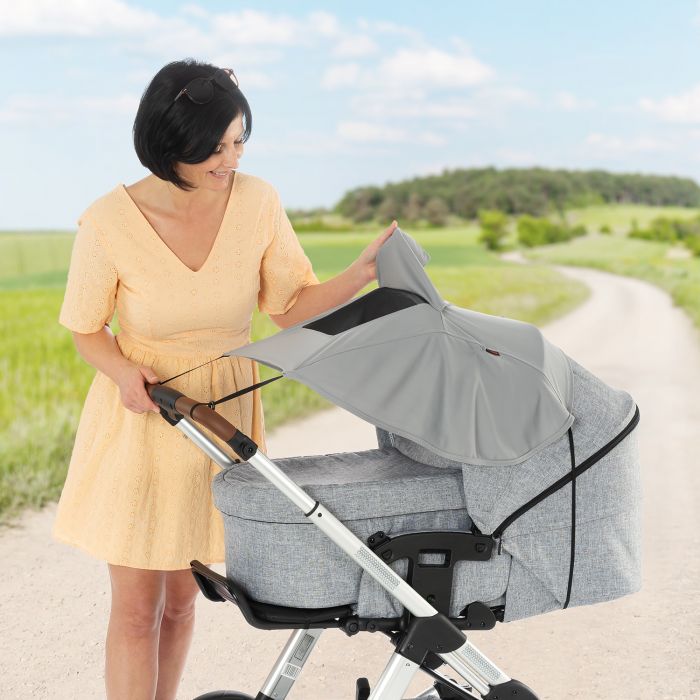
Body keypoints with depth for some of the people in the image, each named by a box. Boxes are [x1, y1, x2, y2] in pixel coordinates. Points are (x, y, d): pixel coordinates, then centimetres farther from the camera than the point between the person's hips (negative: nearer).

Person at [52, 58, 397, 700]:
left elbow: (291, 306, -3)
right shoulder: (109, 223, -18)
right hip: (139, 419, -2)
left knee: (180, 599, 14)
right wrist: (124, 370, -25)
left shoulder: (257, 202, -12)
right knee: (136, 608, 1)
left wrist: (363, 273, -19)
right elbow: (88, 329, -4)